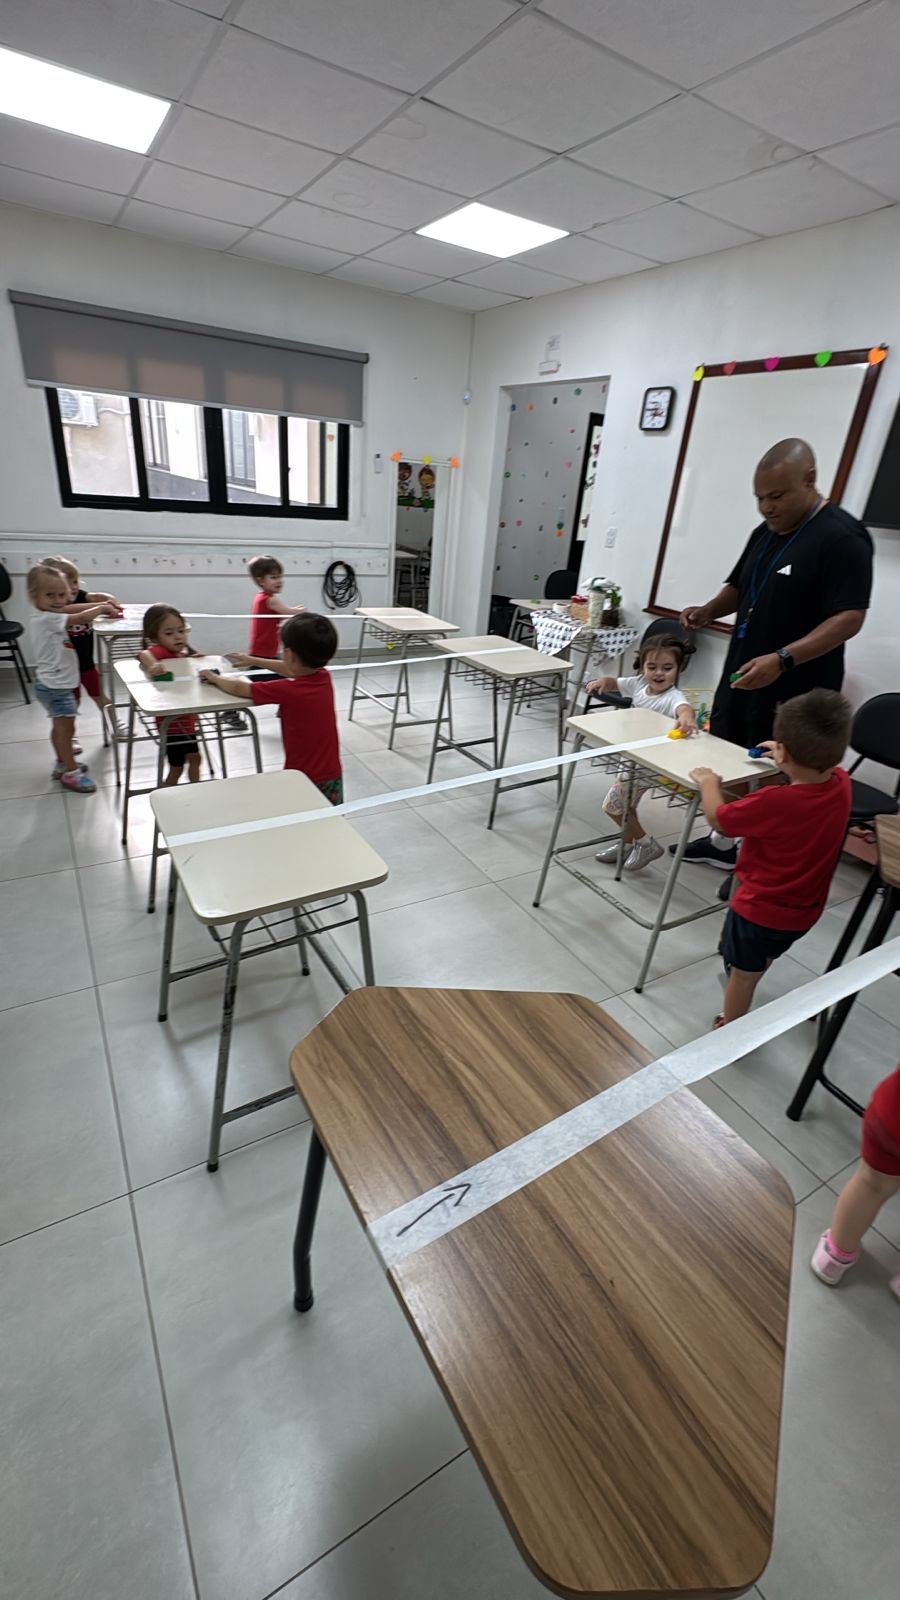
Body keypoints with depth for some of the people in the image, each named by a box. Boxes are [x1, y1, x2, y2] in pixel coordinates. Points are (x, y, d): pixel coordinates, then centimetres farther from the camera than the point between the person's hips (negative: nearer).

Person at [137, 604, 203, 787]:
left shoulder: (183, 652, 2)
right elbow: (144, 654, -42)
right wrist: (153, 666, -63)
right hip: (171, 720, -8)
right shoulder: (160, 651, -22)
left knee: (194, 758, 23)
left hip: (187, 717, 8)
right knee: (176, 766, 4)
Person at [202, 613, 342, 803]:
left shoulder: (288, 690, -20)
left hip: (303, 779, -6)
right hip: (333, 776, 6)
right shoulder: (324, 677, -3)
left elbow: (238, 688, -7)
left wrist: (214, 678, 14)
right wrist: (254, 661, 30)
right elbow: (293, 670, 20)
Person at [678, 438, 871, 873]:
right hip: (741, 677, 8)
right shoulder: (765, 532, 11)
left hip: (795, 692, -8)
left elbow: (849, 618, -20)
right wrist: (709, 610, 1)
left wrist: (782, 659, -32)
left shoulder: (841, 538, -14)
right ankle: (722, 843, 34)